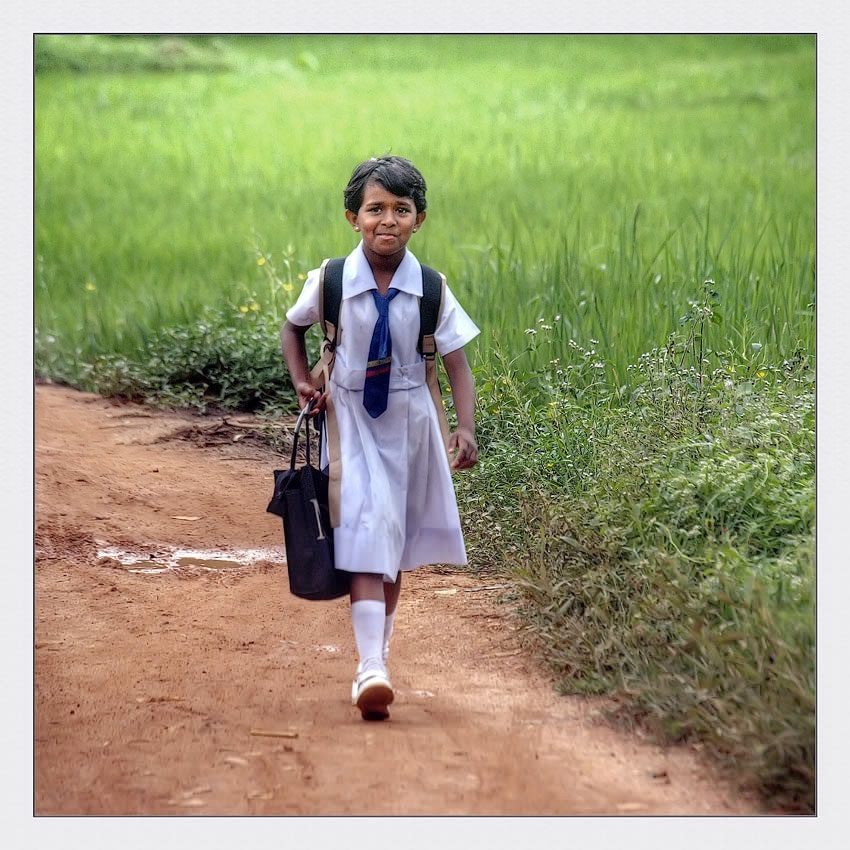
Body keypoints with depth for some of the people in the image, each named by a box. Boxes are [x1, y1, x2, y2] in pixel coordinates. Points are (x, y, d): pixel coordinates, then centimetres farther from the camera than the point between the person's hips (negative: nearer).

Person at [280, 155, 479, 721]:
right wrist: (303, 382, -2)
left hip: (409, 420, 2)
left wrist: (466, 428, -24)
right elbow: (294, 326, 12)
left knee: (398, 542, 13)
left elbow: (457, 363, -11)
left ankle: (379, 647, 31)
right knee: (367, 532, -14)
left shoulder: (430, 291, -10)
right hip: (351, 418, -2)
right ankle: (372, 669, -23)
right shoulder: (331, 282, -8)